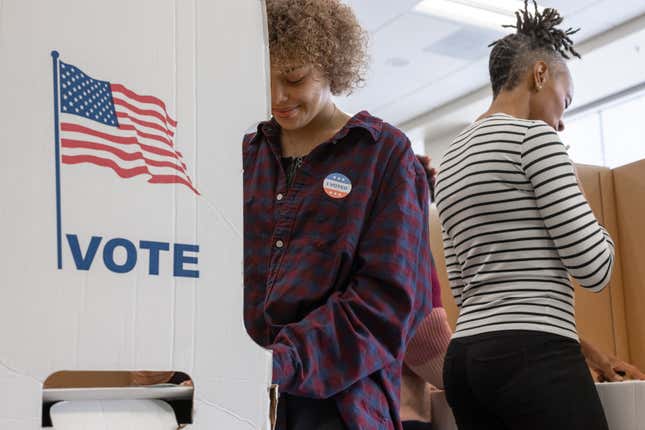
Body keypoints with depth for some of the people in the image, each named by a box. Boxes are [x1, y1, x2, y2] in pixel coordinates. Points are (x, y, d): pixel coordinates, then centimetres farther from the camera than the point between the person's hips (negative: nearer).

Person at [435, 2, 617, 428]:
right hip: (534, 357, -9)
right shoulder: (533, 137, -6)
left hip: (468, 356, 9)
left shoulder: (450, 162, 19)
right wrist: (599, 229, 10)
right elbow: (593, 267, -10)